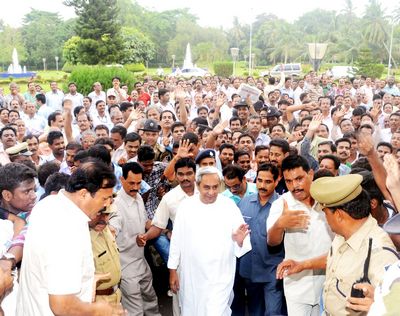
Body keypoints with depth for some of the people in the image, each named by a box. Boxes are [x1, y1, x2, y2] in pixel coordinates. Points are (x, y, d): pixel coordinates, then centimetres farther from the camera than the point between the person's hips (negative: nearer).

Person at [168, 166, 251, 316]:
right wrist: (173, 270, 3)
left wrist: (240, 240, -33)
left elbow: (242, 241, -10)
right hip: (190, 276, 3)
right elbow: (177, 239, 2)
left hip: (219, 278, -2)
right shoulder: (186, 205, -5)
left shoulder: (230, 207, -10)